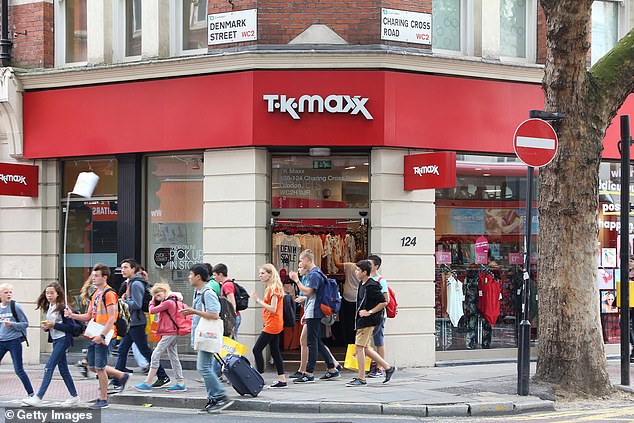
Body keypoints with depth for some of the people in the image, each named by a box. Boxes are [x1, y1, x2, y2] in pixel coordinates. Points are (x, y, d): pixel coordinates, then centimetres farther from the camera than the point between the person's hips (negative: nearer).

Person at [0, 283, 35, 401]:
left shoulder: (16, 307, -7)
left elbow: (25, 323, -5)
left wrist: (12, 324, -18)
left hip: (14, 341, -5)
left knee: (19, 370, -3)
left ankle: (31, 394, 6)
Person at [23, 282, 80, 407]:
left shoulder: (62, 308, -13)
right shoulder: (49, 307, 12)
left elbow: (71, 327, -15)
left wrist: (54, 325, -20)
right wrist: (45, 326, 0)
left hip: (63, 339, -9)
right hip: (55, 340, 9)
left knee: (49, 367, -13)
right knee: (63, 369, 11)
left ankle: (38, 398, -15)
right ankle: (74, 397, 18)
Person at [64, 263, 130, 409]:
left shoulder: (109, 294, -13)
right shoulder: (95, 294, 15)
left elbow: (111, 319, -19)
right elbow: (89, 316, 20)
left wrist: (102, 335, -26)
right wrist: (72, 315, 6)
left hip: (104, 336, -9)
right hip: (95, 336, 9)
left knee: (99, 367, -4)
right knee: (92, 367, 12)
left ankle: (103, 399, 6)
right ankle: (121, 376, 27)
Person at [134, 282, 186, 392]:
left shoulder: (168, 302, -15)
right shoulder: (172, 301, 16)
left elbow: (152, 310, -12)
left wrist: (152, 301, 4)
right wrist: (154, 300, 11)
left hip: (169, 333, -10)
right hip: (172, 333, 10)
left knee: (155, 355, -8)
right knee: (173, 357, 12)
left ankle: (147, 384, -8)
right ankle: (180, 384, 13)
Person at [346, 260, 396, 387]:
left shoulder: (371, 286, -17)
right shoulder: (362, 284, 13)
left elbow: (383, 302, -19)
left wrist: (369, 312, -18)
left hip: (367, 321, -10)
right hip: (362, 320, 10)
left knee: (359, 347, -8)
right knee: (365, 349, 13)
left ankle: (361, 379, -4)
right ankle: (388, 367, 21)